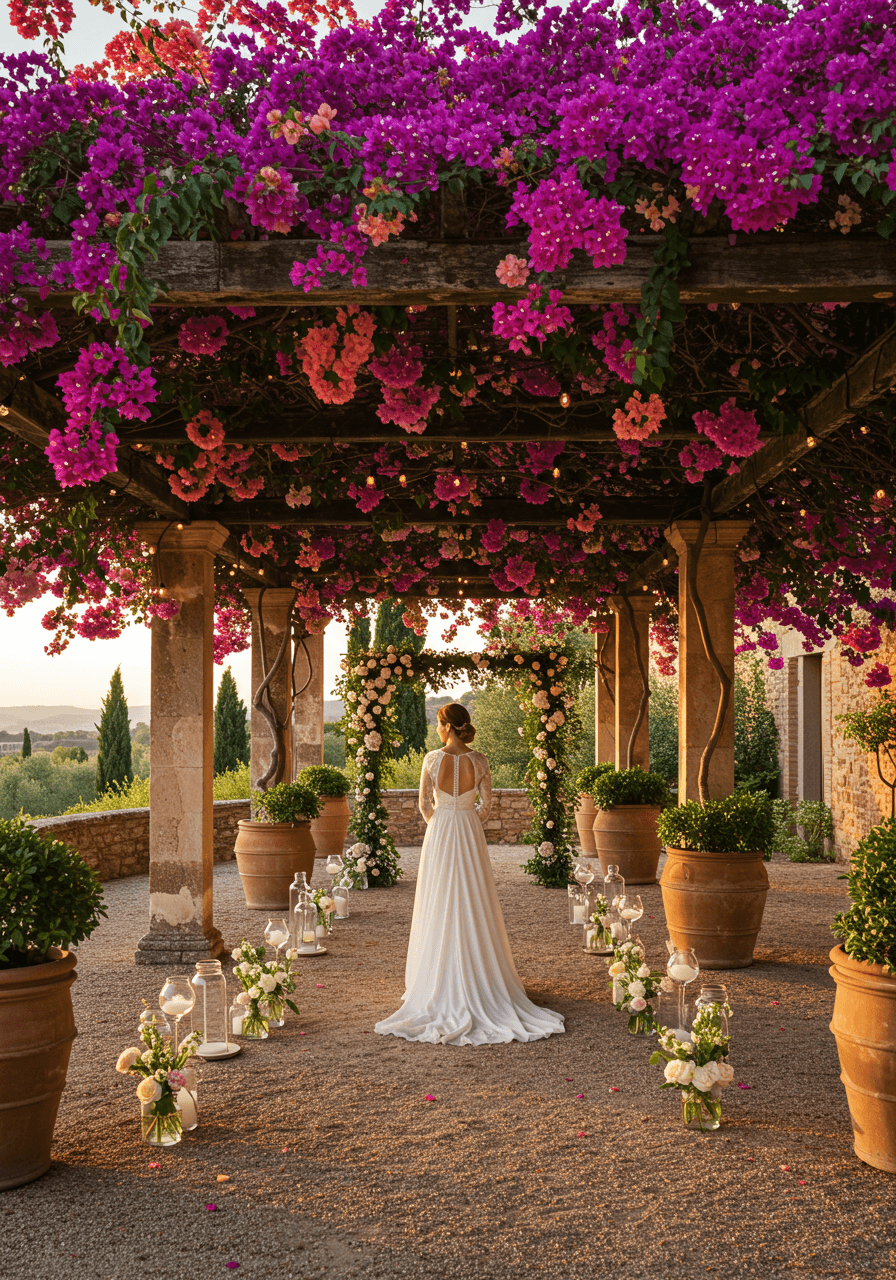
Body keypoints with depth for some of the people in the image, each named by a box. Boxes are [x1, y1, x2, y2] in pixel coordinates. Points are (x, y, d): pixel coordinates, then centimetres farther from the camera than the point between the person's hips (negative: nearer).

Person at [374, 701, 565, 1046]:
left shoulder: (433, 759, -10)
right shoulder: (479, 760, -4)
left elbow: (425, 805, -2)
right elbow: (486, 804, 2)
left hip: (439, 837, -2)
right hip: (471, 836, 2)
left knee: (440, 908, 6)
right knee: (474, 909, 9)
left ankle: (443, 986, 9)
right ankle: (480, 984, 14)